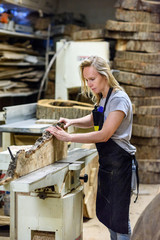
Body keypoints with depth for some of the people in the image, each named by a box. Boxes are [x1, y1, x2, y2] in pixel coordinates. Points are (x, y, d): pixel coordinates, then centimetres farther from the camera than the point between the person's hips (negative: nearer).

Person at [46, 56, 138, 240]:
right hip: (106, 162, 9)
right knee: (104, 213, 18)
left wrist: (69, 137, -25)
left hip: (119, 162, -9)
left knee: (118, 216, -1)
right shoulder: (101, 98, 8)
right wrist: (72, 122, 4)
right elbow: (93, 120, 24)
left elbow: (104, 135, -25)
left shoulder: (119, 99, -19)